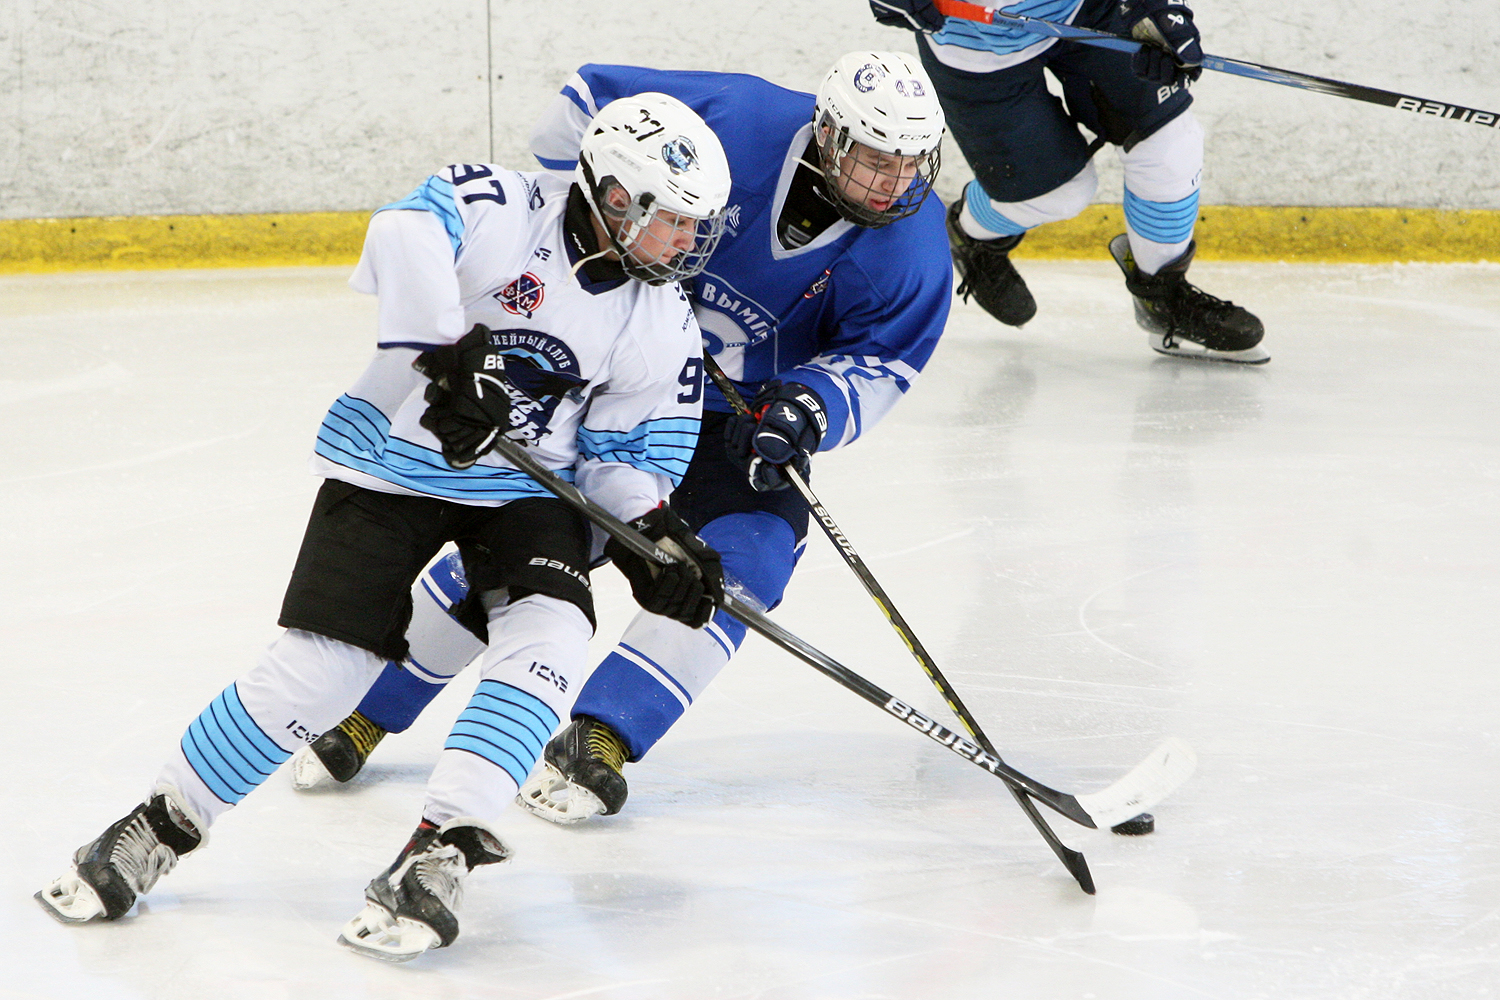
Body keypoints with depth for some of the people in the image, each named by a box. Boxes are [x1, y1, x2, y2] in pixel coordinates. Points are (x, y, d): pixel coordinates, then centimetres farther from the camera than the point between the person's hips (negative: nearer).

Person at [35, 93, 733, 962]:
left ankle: (443, 850, -20)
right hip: (395, 462, -4)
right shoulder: (502, 211, -19)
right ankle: (164, 825, 11)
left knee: (549, 633, -23)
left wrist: (653, 535, -13)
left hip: (527, 487, 4)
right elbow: (407, 237, -38)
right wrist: (451, 355, -48)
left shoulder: (663, 327, -2)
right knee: (320, 664, -9)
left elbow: (632, 451, 5)